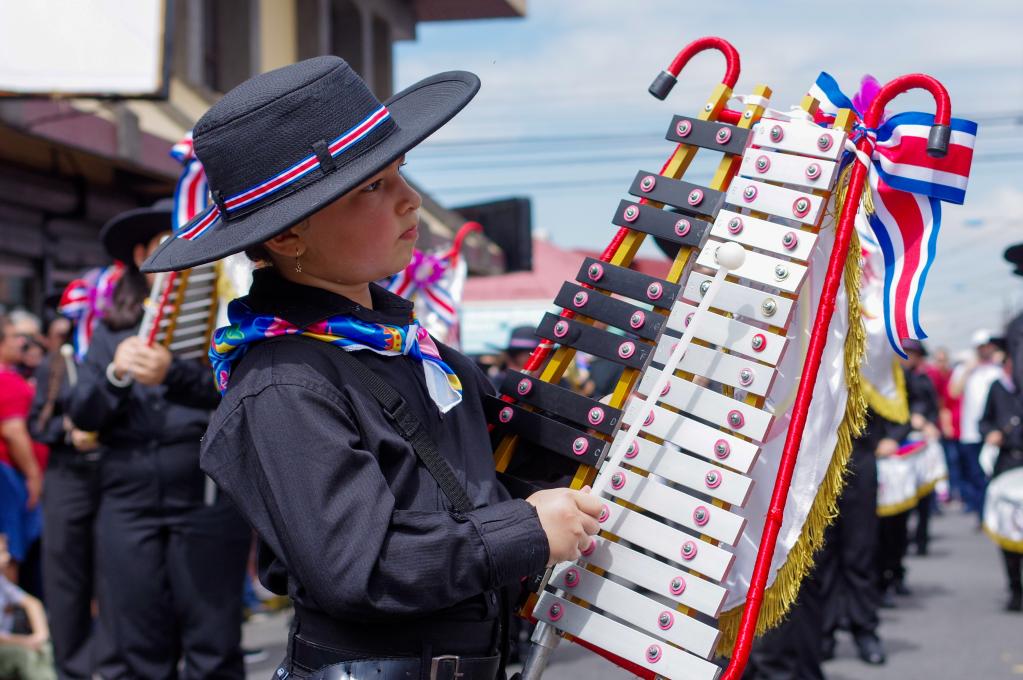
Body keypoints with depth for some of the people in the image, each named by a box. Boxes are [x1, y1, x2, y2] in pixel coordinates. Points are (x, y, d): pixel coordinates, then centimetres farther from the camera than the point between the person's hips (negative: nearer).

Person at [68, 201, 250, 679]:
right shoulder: (111, 330, 13)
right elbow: (82, 415, 6)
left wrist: (173, 374, -25)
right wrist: (115, 376, -14)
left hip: (207, 500, -2)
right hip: (127, 503, 3)